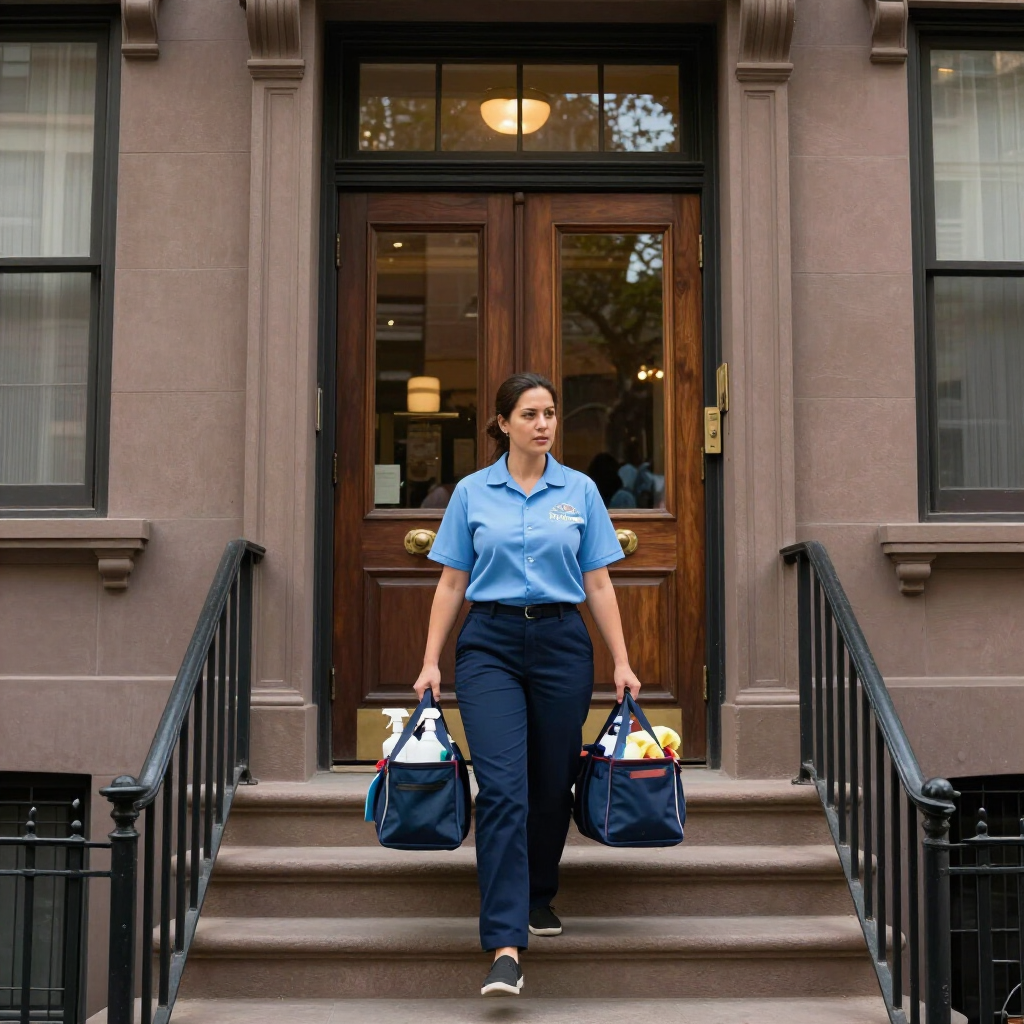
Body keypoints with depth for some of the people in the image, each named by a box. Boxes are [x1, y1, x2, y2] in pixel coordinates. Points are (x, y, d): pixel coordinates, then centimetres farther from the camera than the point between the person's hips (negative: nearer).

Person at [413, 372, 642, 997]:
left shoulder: (580, 490, 5)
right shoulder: (472, 493, 3)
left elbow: (598, 583, 5)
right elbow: (452, 583, 5)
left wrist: (622, 662, 1)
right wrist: (431, 662, 0)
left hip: (561, 642, 2)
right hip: (490, 645, -2)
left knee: (552, 783, 10)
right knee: (502, 788, -13)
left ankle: (538, 897, 36)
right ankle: (505, 947, -17)